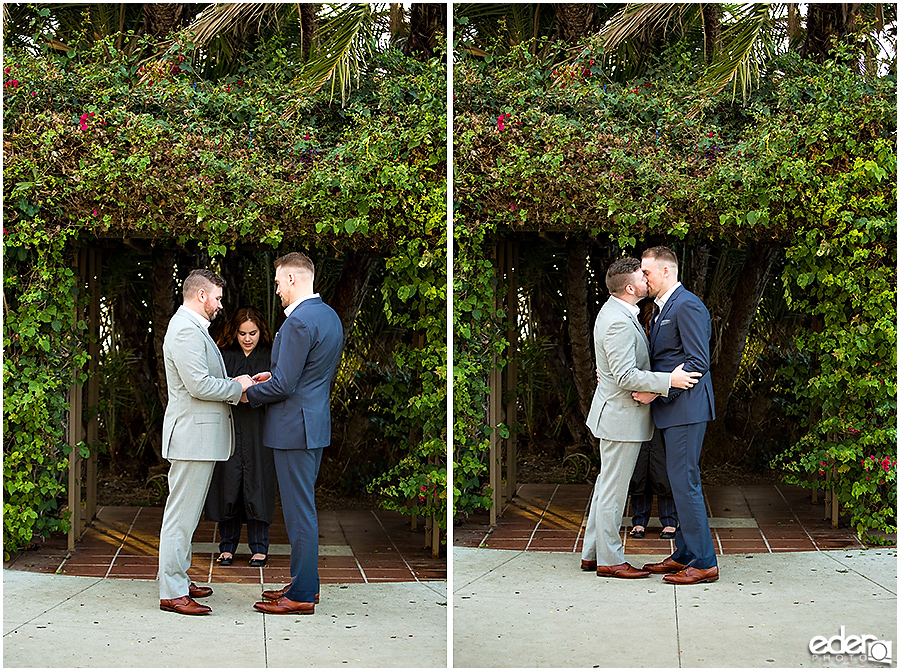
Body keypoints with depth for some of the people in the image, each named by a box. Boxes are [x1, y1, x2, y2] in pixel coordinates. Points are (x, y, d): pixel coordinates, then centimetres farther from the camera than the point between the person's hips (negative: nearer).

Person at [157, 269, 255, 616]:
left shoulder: (193, 327, 20)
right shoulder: (185, 330, -15)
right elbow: (198, 385, -22)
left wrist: (233, 383, 11)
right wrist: (237, 388, -9)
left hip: (200, 435, 11)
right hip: (192, 435, -11)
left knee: (186, 513, 16)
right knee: (182, 513, -8)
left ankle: (178, 580, 24)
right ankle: (172, 593, -5)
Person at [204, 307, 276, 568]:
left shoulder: (270, 357, 7)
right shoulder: (223, 356, 9)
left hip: (259, 429, -1)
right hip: (228, 429, 1)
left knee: (257, 485, -2)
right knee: (228, 485, 1)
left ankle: (259, 547, 8)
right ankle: (227, 546, 11)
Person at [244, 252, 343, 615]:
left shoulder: (298, 322, -20)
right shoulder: (330, 316, 11)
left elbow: (284, 386, -21)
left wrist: (249, 394, -4)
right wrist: (275, 375, 14)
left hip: (295, 426, -10)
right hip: (317, 424, 10)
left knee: (299, 510, -3)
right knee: (303, 506, 17)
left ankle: (302, 596, 3)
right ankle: (305, 581, 25)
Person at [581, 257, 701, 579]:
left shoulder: (615, 311, 11)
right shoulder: (618, 323, -23)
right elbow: (626, 377, -26)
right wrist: (669, 380, -23)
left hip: (613, 413, 11)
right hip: (622, 418, -11)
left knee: (607, 485, 16)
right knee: (614, 488, -3)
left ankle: (592, 553, 22)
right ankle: (609, 560, 5)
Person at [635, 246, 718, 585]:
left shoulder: (687, 306, -13)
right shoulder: (663, 309, 19)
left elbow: (698, 362, -19)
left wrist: (657, 391, -20)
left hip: (686, 407, -10)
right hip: (671, 409, 10)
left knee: (684, 481, -10)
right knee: (679, 481, 13)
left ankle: (703, 563, -6)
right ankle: (684, 554, 19)